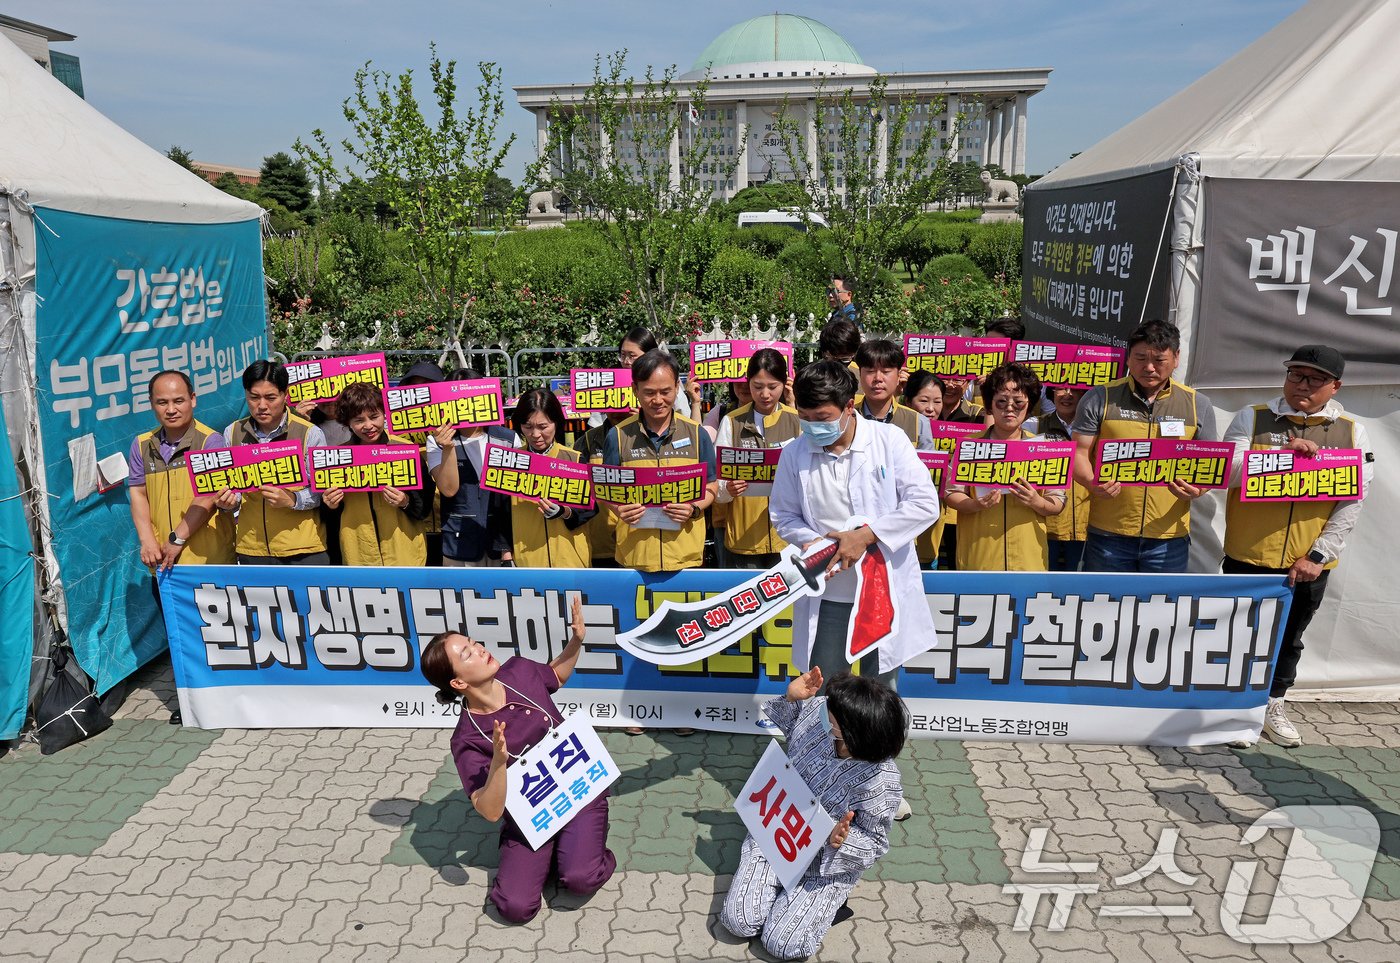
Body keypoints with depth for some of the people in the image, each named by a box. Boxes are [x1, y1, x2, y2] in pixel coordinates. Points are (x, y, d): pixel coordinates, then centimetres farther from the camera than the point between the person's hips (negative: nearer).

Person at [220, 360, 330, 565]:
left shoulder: (310, 433, -6)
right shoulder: (232, 434, 6)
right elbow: (230, 486, 15)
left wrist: (293, 499, -23)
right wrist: (228, 500, -7)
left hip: (303, 550, -4)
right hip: (252, 550, 4)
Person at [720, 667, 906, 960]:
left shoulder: (880, 783, -32)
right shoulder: (816, 710, -20)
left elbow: (875, 843, -16)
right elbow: (787, 725, 6)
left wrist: (842, 841, -36)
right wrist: (792, 698, -14)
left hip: (828, 861, -4)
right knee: (737, 920, -8)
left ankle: (818, 904, 16)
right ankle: (787, 889, 21)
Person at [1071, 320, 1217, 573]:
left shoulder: (1198, 405, 9)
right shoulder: (1100, 399, 2)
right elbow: (1079, 453, -1)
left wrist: (1197, 490, -12)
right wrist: (1093, 483, -21)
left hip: (1169, 537, 2)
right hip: (1108, 534, -2)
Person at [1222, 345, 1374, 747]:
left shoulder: (1352, 433, 1)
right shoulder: (1252, 418, -2)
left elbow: (1353, 503, -2)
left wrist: (1317, 556, -9)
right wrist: (1281, 455, -23)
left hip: (1308, 563, 2)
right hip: (1249, 555, -2)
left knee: (1289, 638, 16)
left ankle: (1273, 706, 33)